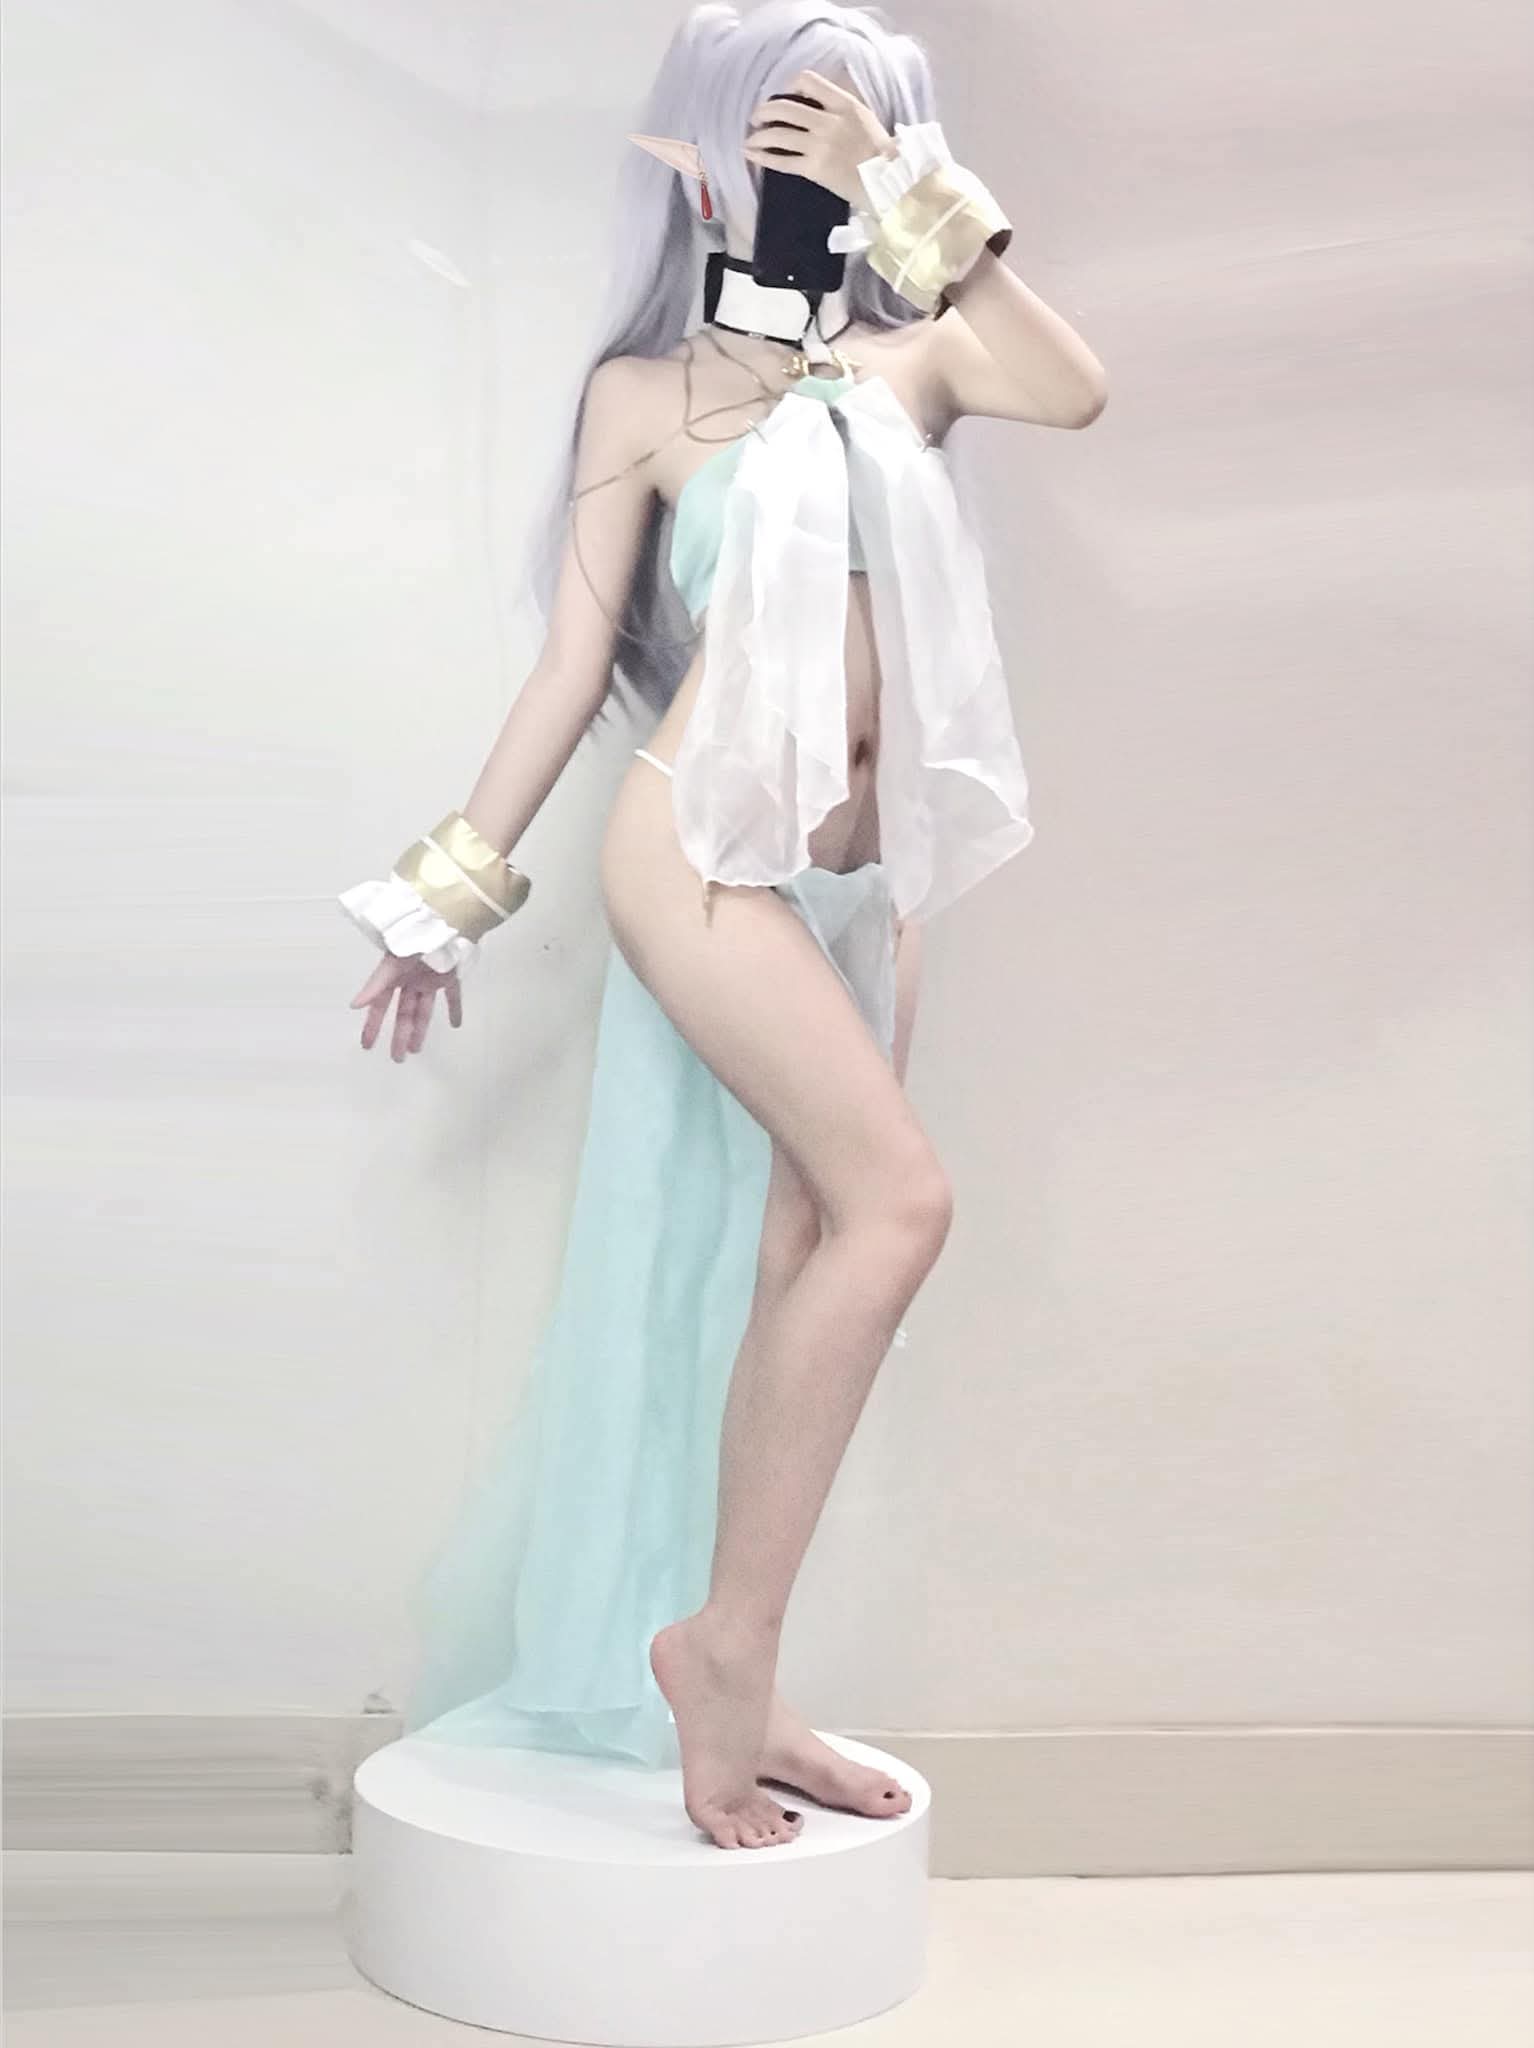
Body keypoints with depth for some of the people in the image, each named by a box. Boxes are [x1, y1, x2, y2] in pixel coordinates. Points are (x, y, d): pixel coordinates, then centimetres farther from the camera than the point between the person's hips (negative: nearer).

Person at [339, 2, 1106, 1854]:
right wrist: (453, 886, 4)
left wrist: (910, 198, -8)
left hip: (862, 876, 5)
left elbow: (1076, 390, -11)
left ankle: (722, 1692, 15)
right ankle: (725, 1636, -10)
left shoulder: (915, 356, 11)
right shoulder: (646, 389, 4)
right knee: (896, 1203, -20)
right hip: (705, 842, -5)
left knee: (787, 1272, 6)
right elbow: (573, 660, 5)